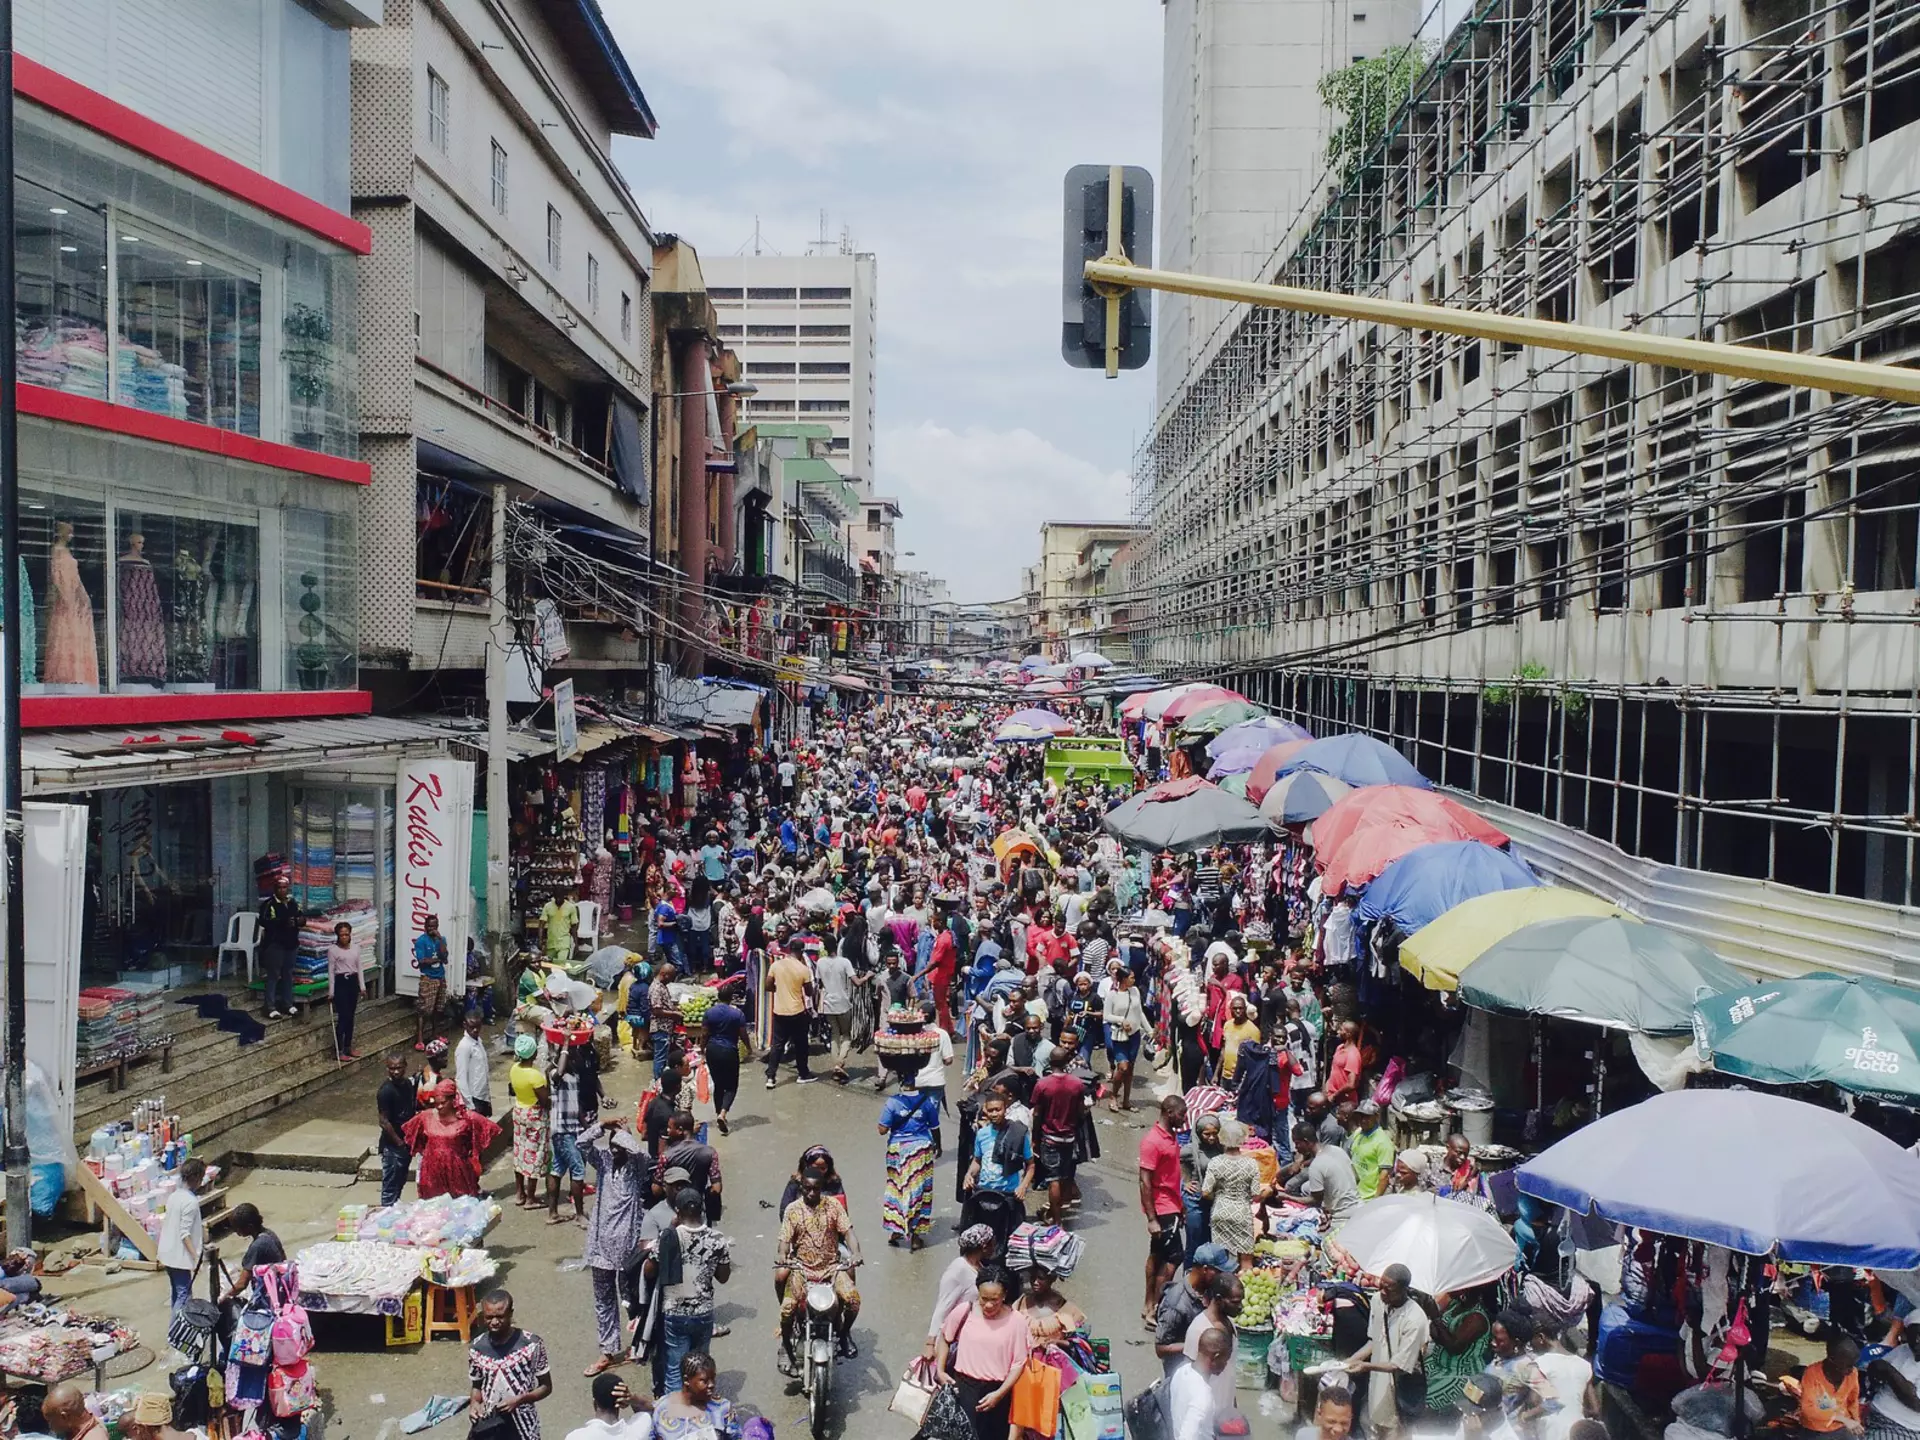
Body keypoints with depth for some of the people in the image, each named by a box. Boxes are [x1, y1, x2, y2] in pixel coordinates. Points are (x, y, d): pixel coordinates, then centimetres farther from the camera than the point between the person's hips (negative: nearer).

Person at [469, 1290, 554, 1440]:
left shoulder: (531, 1344, -17)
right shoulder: (477, 1348, -7)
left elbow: (546, 1387, -9)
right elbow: (476, 1385, 8)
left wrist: (518, 1400, -25)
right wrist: (474, 1402, -14)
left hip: (523, 1427, -3)